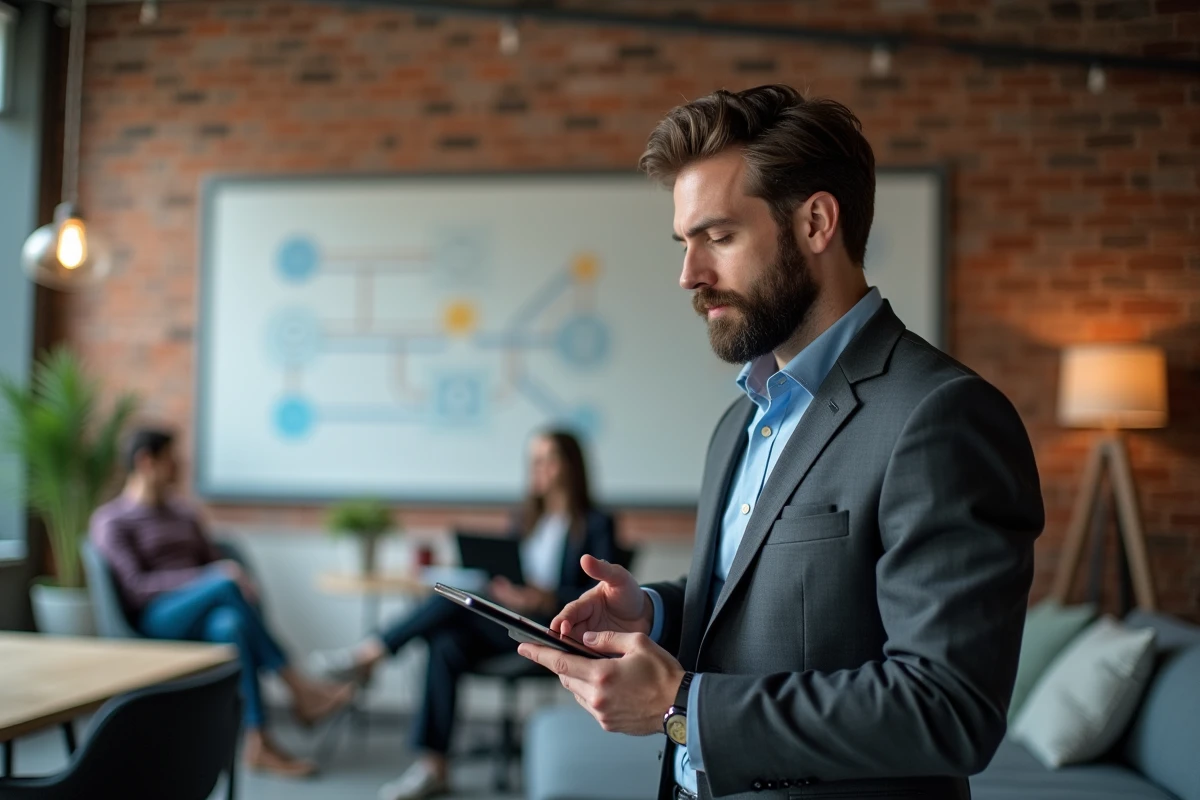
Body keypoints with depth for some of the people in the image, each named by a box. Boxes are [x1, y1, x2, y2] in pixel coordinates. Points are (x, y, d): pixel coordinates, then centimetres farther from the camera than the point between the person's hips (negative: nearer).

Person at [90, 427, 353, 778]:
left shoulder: (184, 515, 22)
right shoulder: (111, 521, 2)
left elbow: (215, 564, 17)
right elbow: (136, 588, -11)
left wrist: (242, 581, -9)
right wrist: (211, 578, -22)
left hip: (203, 620, 4)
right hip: (155, 621, -4)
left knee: (232, 624, -35)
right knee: (225, 584, -34)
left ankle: (258, 743, -42)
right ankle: (300, 690, -30)